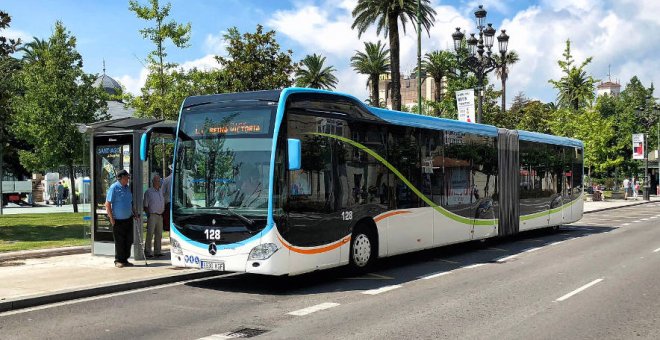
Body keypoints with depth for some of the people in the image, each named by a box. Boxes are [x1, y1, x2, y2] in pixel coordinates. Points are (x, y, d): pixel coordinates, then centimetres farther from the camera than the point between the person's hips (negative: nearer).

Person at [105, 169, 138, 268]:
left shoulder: (127, 188, 13)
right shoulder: (114, 188, -10)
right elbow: (107, 204, -12)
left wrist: (134, 213, 13)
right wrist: (111, 218, -16)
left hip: (128, 219, 7)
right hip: (118, 220, -7)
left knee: (129, 240, 8)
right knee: (119, 242, 1)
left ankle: (125, 260, 19)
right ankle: (118, 261, 13)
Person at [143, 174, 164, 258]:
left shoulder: (161, 191, 16)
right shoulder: (148, 192, -3)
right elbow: (145, 205, -4)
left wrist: (163, 213, 12)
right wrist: (148, 214, -12)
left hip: (160, 216, 6)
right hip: (152, 215, -6)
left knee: (159, 234, 8)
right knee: (150, 234, -9)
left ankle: (157, 251, 15)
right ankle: (147, 252, -5)